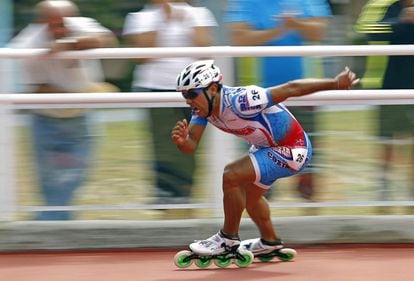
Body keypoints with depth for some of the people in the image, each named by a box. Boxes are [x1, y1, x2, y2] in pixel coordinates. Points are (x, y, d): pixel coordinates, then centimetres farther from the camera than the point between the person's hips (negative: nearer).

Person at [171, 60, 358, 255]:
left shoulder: (239, 102, -34)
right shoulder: (203, 106, -9)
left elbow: (291, 88, -30)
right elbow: (191, 146, -14)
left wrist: (335, 83, -27)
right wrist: (181, 140, -38)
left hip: (292, 151, -9)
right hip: (267, 146, 9)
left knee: (231, 177, -19)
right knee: (249, 194, 26)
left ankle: (228, 238, -1)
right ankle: (269, 241, 48)